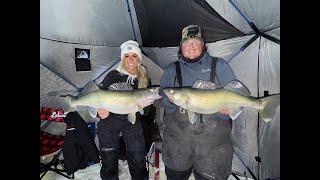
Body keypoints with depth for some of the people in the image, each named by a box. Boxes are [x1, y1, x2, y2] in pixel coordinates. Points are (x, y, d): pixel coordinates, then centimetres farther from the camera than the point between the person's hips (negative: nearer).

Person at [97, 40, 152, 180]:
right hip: (110, 122, -1)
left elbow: (146, 110, 3)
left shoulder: (145, 79, -4)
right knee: (109, 160, 10)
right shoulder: (112, 76, -13)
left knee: (138, 160, 7)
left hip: (133, 123, 2)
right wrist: (101, 112, -29)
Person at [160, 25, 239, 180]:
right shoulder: (171, 70, 10)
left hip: (213, 140, -1)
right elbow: (162, 99, 4)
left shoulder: (219, 65, 7)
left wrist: (230, 108, -18)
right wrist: (171, 99, -18)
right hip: (177, 138, 2)